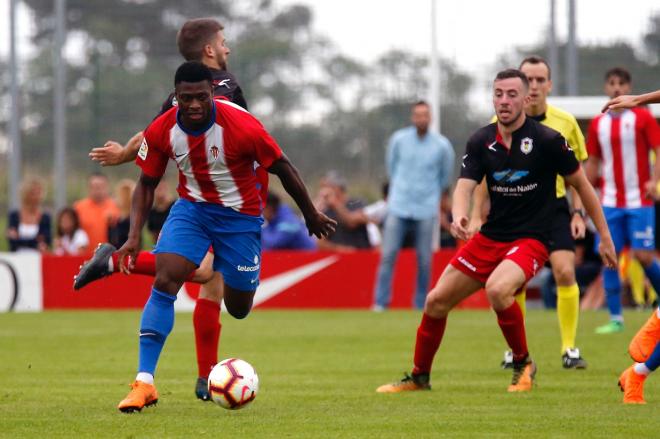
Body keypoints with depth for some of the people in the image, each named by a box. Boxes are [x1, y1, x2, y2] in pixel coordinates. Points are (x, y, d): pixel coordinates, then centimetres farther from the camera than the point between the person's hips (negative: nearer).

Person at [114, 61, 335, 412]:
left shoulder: (242, 127, -25)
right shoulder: (161, 131, -15)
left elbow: (283, 169, -11)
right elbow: (147, 184, 0)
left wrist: (312, 216, 0)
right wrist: (134, 236, -12)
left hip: (240, 215, -2)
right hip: (191, 208, 2)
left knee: (238, 308, 6)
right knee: (164, 281, -21)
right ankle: (144, 382, -22)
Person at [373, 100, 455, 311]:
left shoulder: (442, 145, -2)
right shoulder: (398, 139, 0)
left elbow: (446, 175, 15)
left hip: (426, 209, 0)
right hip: (399, 206, 0)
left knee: (424, 260, -1)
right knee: (388, 254, -6)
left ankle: (420, 306, 9)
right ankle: (380, 303, -2)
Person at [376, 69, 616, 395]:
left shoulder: (547, 140, -12)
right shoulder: (481, 142, 0)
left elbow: (581, 184, -2)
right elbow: (464, 187, -8)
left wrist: (604, 236, 0)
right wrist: (458, 216, -32)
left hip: (530, 240, -5)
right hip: (490, 237, 5)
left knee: (497, 289, -33)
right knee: (436, 301, 3)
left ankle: (523, 364, -10)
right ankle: (419, 377, 25)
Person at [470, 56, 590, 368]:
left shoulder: (565, 123, -2)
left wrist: (578, 213, -1)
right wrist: (477, 215, -1)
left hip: (554, 207, 0)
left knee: (565, 272, -14)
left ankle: (570, 349, -4)